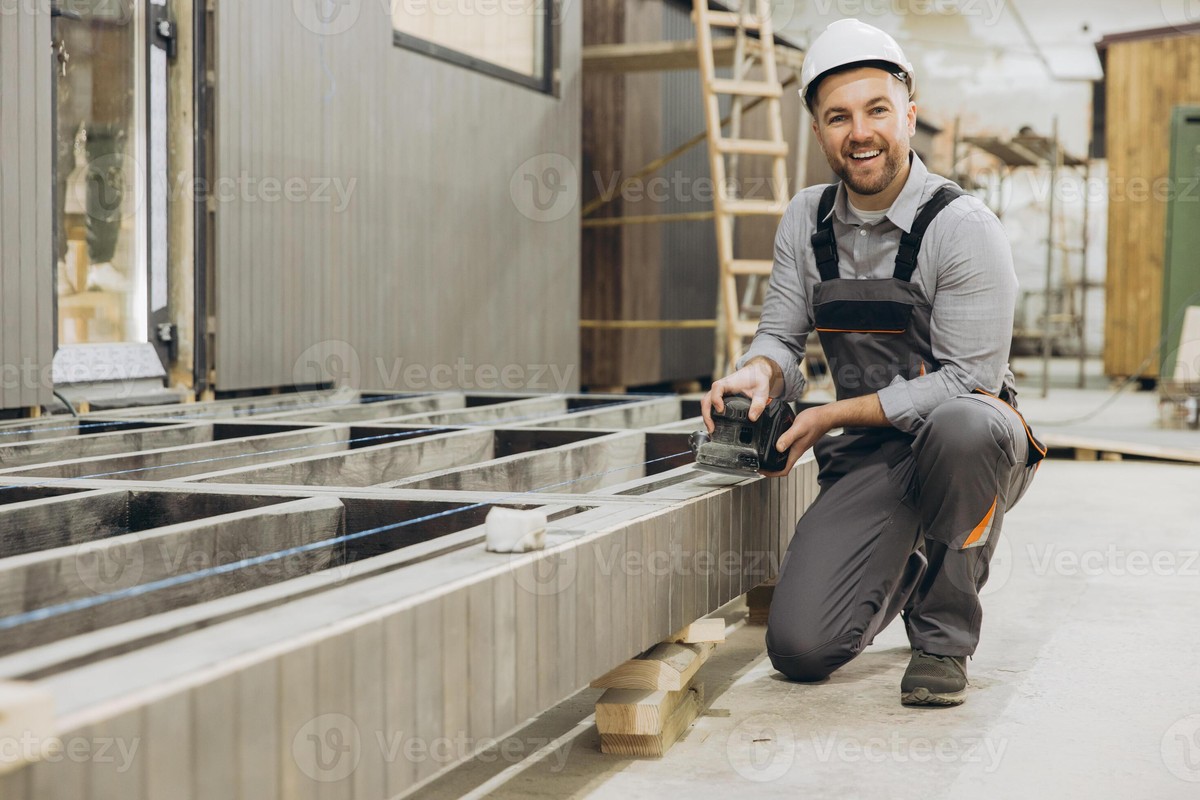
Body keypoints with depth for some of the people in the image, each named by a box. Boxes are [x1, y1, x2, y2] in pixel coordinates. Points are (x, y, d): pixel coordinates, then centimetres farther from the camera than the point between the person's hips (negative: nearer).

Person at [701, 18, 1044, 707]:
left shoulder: (962, 226, -13)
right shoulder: (806, 221, 5)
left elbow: (968, 380, -16)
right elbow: (782, 335, 9)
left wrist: (832, 416, -17)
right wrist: (763, 370, -16)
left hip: (968, 441, -4)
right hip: (868, 460, 4)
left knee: (959, 424, -42)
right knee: (799, 648, -13)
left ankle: (945, 630, -16)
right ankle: (908, 568, 23)